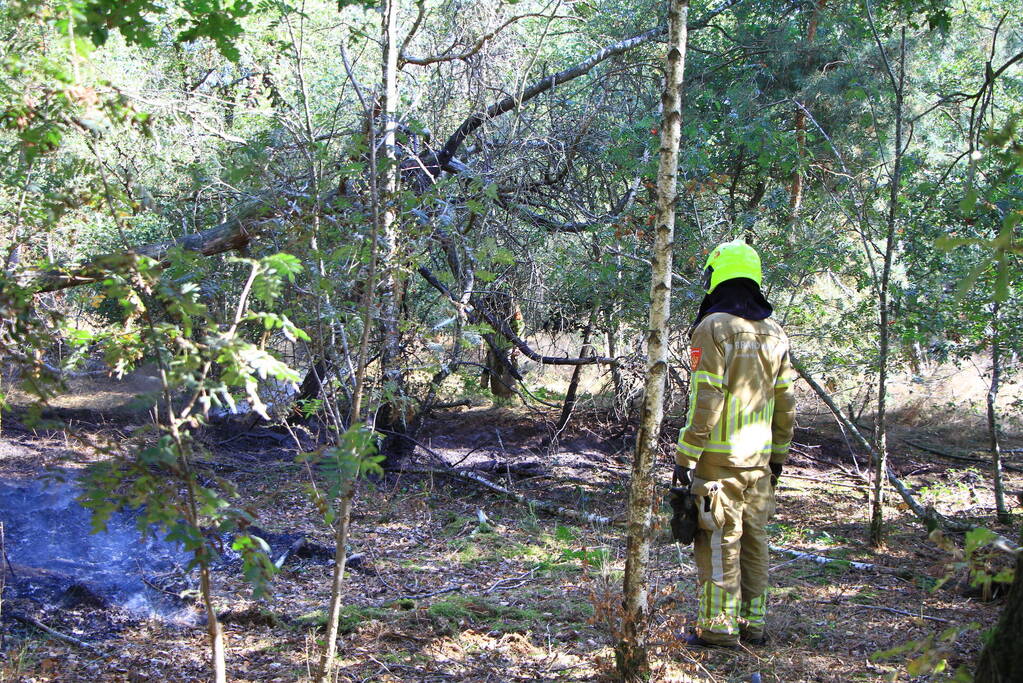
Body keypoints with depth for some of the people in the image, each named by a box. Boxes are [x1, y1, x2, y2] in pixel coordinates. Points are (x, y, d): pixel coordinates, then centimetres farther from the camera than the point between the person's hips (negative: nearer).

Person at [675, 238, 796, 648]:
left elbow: (706, 401, -16)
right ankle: (753, 624, 19)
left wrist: (685, 456, -11)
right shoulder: (775, 334, 10)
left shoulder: (713, 328, -11)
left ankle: (718, 627, 2)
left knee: (718, 540, -1)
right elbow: (786, 404, 12)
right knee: (754, 540, 12)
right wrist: (778, 457, 20)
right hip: (759, 458, 7)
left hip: (719, 457, -6)